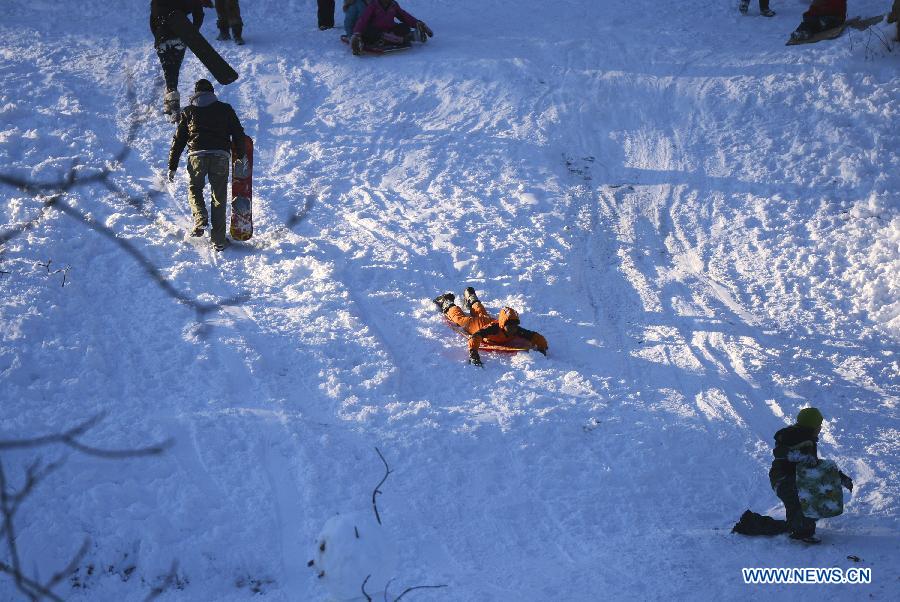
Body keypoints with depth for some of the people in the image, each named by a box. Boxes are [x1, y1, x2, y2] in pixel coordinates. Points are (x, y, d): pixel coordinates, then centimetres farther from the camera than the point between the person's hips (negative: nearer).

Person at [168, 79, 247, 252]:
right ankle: (218, 239, 7)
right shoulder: (225, 109, 14)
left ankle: (200, 219, -8)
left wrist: (172, 166, 15)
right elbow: (238, 133, 12)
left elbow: (178, 140, 13)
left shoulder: (188, 112, 14)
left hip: (197, 155, 0)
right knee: (219, 197, 9)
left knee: (195, 190, 21)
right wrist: (241, 155, 25)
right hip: (221, 156, 0)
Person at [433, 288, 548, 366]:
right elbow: (475, 336, -63)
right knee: (460, 317, 26)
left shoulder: (516, 330, -40)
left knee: (482, 313, 39)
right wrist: (473, 354, -76)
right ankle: (446, 303, 54)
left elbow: (535, 336, -38)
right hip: (474, 323, -5)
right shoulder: (493, 328, -52)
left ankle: (471, 299, 68)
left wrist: (542, 347, -55)